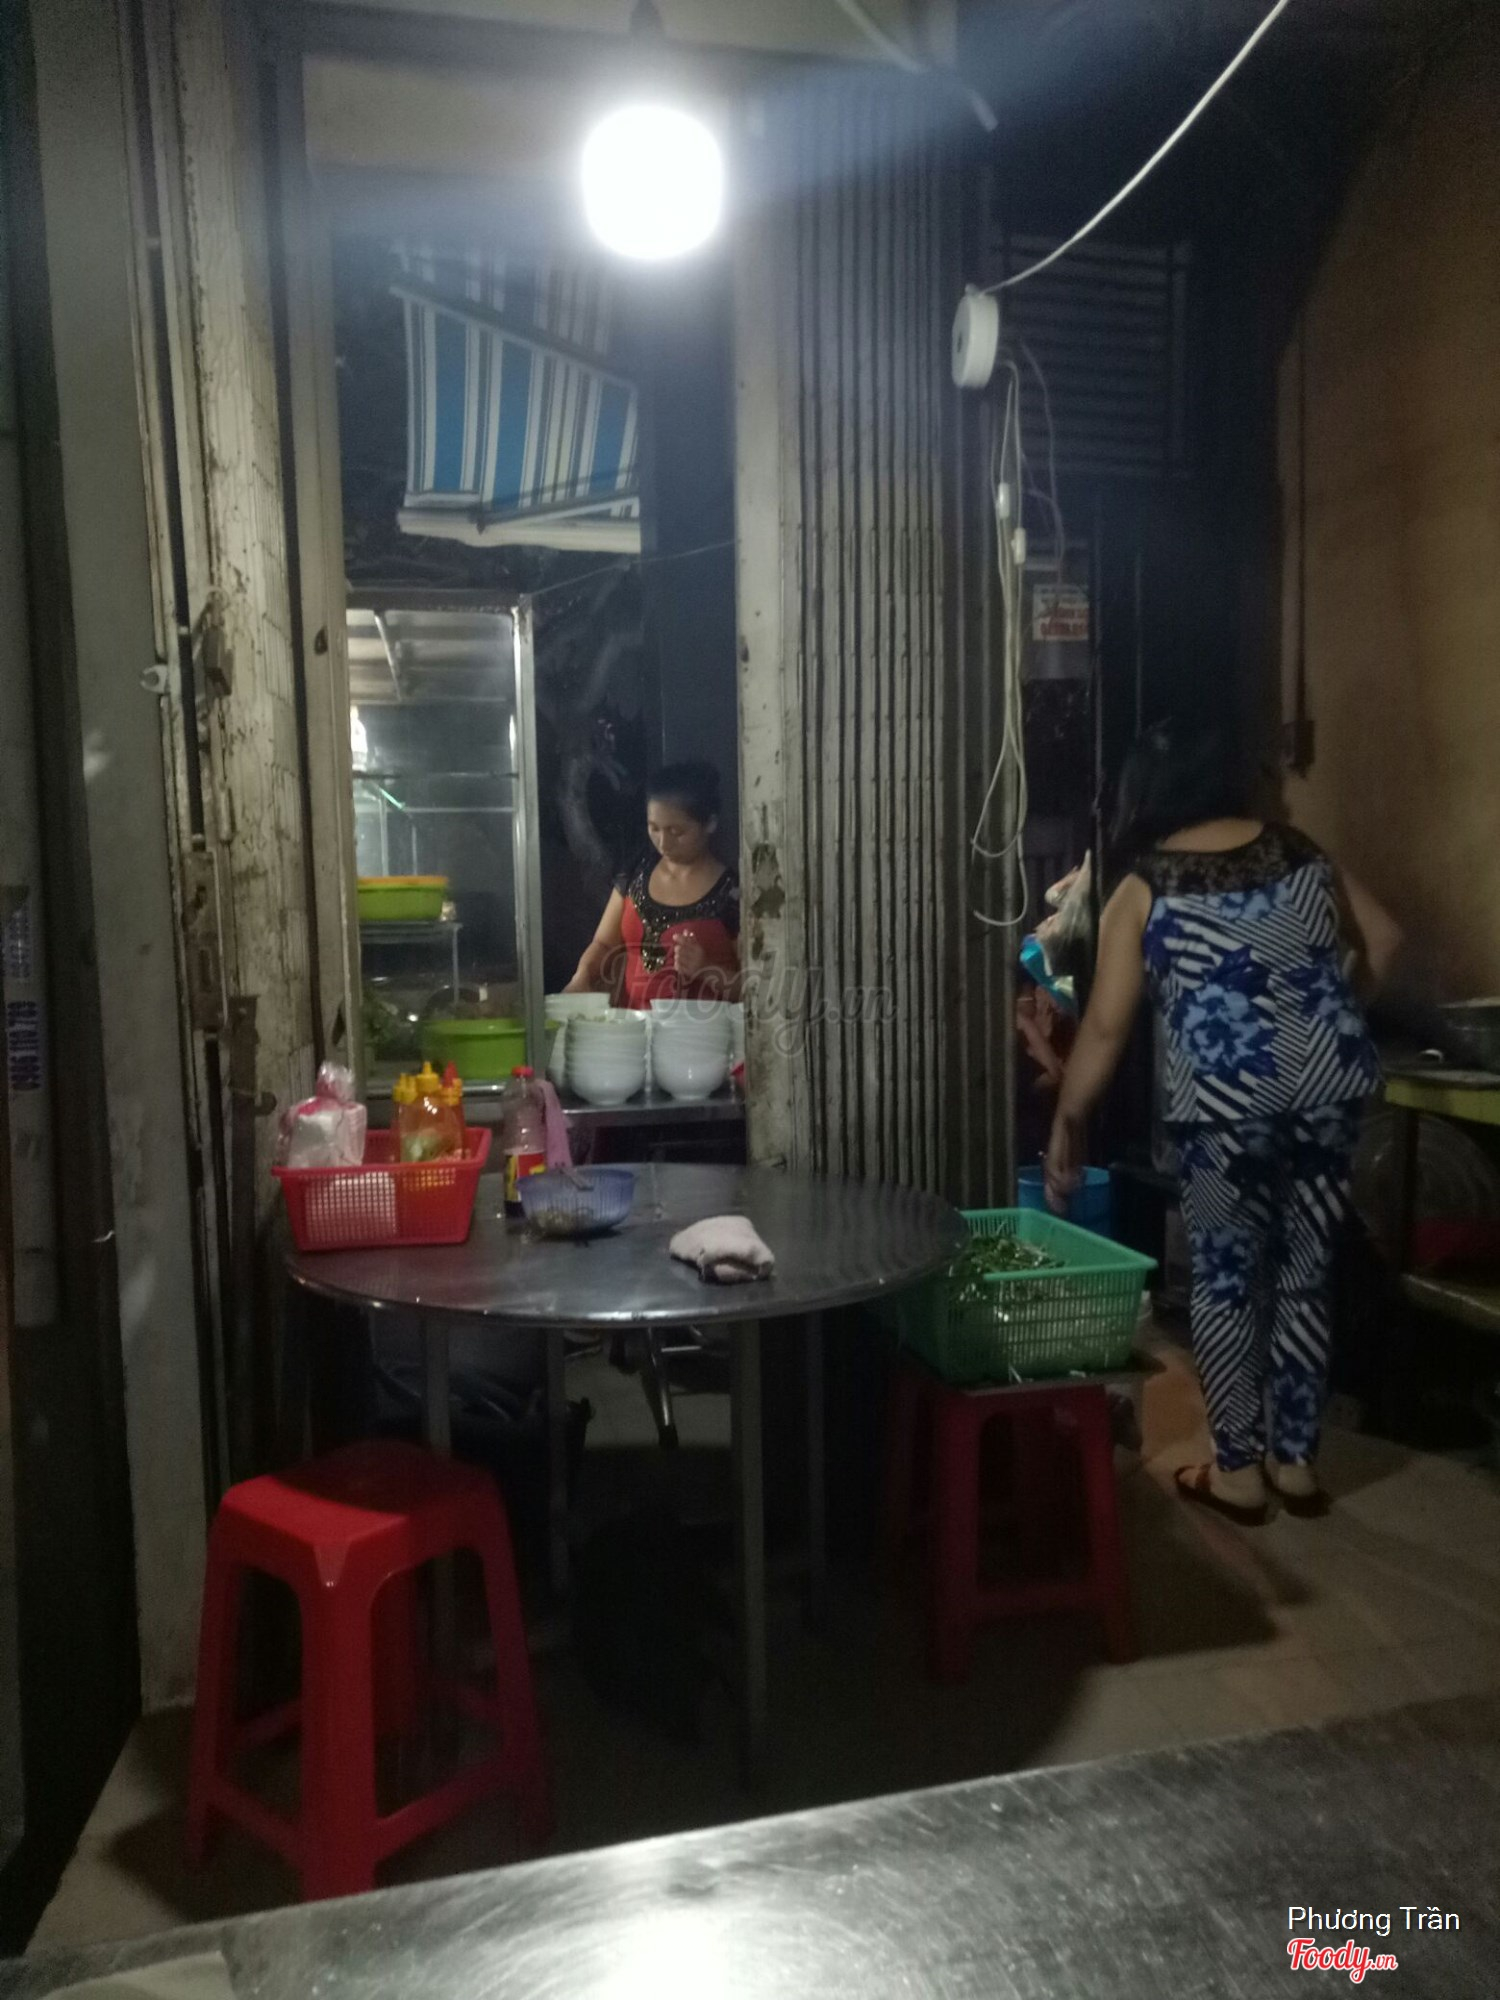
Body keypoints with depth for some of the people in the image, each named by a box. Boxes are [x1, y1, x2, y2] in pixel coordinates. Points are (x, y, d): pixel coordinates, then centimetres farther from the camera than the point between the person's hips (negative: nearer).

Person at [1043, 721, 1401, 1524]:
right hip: (1334, 1081, 5)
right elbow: (1384, 941, 18)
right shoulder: (1300, 853, 13)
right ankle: (1295, 1460, 27)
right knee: (1305, 1273, 15)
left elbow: (1105, 1027, -3)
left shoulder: (1143, 888, 0)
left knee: (1226, 1279, 11)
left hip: (1229, 1097, -5)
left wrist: (1066, 1123, 6)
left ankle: (1236, 1471, 20)